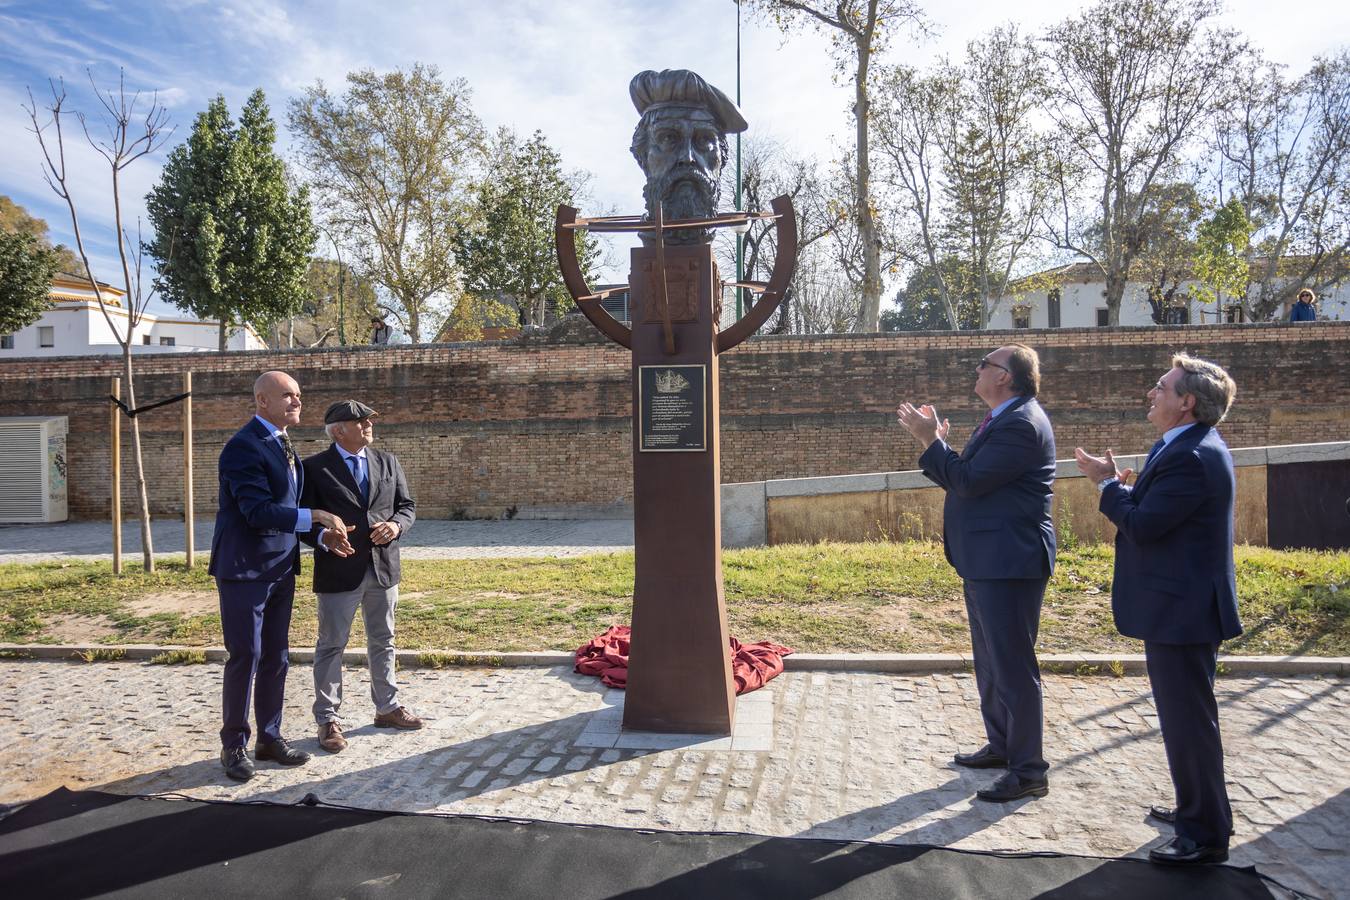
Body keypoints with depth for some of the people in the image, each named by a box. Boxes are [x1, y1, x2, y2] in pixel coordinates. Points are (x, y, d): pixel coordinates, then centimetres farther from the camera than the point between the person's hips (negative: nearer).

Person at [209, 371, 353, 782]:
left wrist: (324, 536, 4)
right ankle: (234, 745, 16)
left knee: (276, 657, 13)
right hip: (245, 567, -8)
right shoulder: (244, 446, -16)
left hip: (281, 567, 8)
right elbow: (258, 510, -24)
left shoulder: (283, 444, 12)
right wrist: (314, 516, -24)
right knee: (245, 656, 0)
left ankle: (270, 738, 25)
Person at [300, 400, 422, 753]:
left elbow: (407, 505, 10)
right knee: (331, 645, 4)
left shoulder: (387, 462, 8)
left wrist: (396, 525, -11)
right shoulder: (315, 468, -5)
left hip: (383, 567, 5)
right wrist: (323, 537, -24)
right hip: (339, 570, -4)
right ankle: (328, 720, 15)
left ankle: (387, 707, 31)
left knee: (383, 642, 16)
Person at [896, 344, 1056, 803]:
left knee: (1013, 665, -2)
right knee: (990, 661, 21)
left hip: (1009, 562, -11)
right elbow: (964, 478, 13)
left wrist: (930, 438, -13)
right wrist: (934, 439, 4)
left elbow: (968, 480, -23)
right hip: (986, 561, 11)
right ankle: (1001, 745, 36)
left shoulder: (1022, 424, -19)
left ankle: (1029, 771, 10)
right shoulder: (1002, 420, 15)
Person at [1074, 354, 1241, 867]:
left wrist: (1107, 484, -10)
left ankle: (1205, 835, 15)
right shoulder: (1194, 448, 10)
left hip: (1181, 610, -11)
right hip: (1183, 606, 11)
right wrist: (1125, 489, 1)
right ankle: (1198, 809, 39)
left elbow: (1142, 526, -23)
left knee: (1187, 720, 1)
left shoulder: (1190, 458, -23)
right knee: (1188, 716, 23)